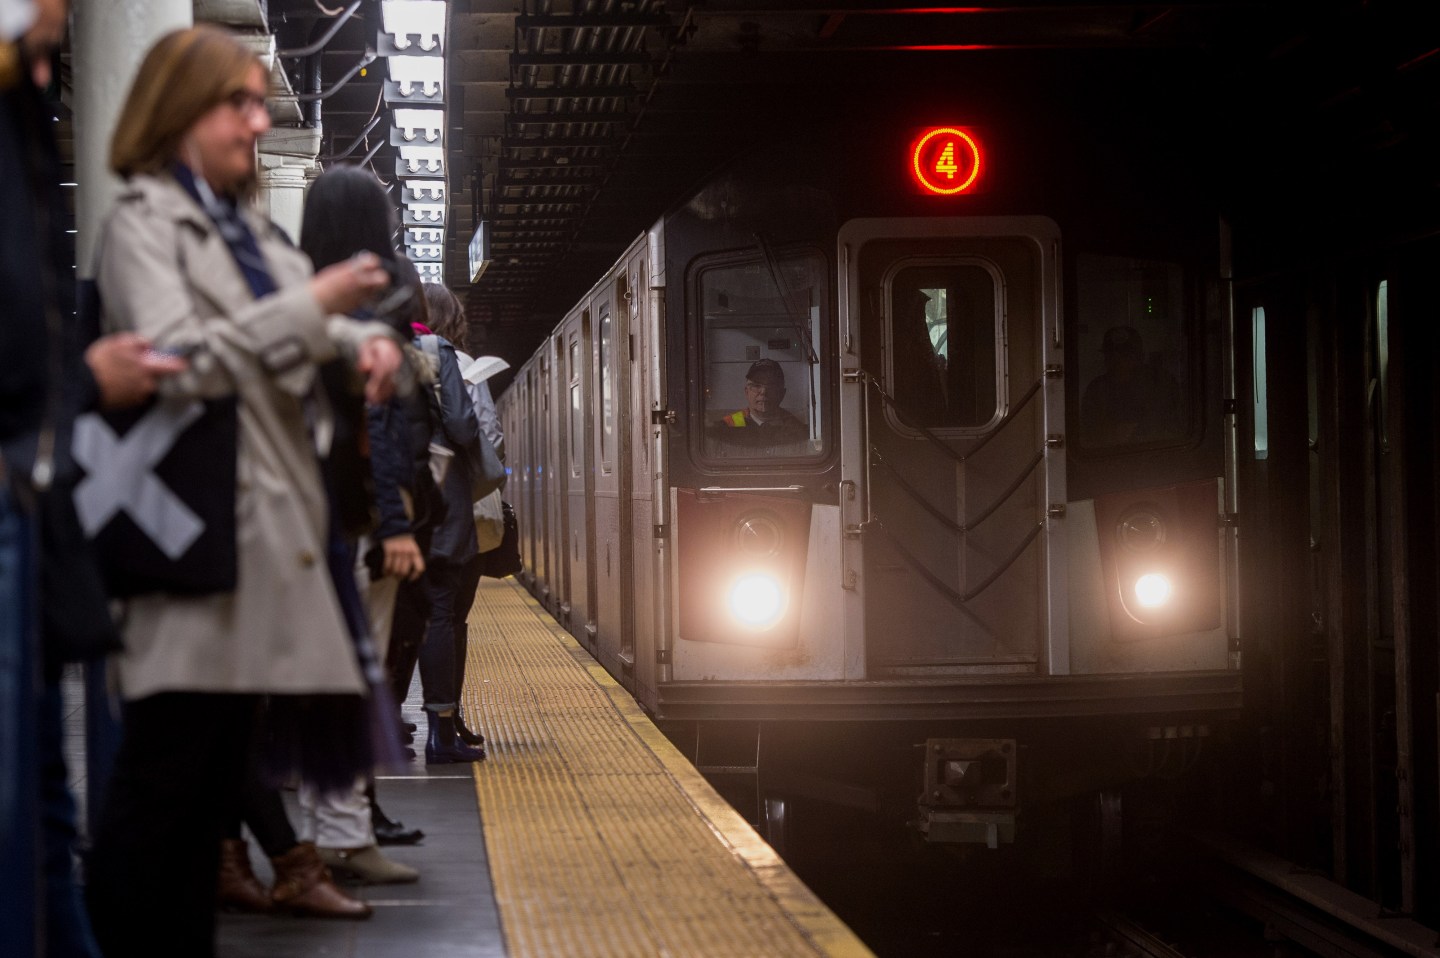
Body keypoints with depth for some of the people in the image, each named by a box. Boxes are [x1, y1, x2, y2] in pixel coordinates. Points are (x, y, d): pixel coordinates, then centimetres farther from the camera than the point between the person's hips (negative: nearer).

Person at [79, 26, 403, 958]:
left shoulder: (248, 226, 18)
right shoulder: (143, 222, -3)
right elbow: (176, 360, -16)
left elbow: (305, 333, 28)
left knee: (218, 780, 10)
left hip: (270, 528, 8)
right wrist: (314, 307, -18)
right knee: (160, 784, -7)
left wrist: (368, 341, 5)